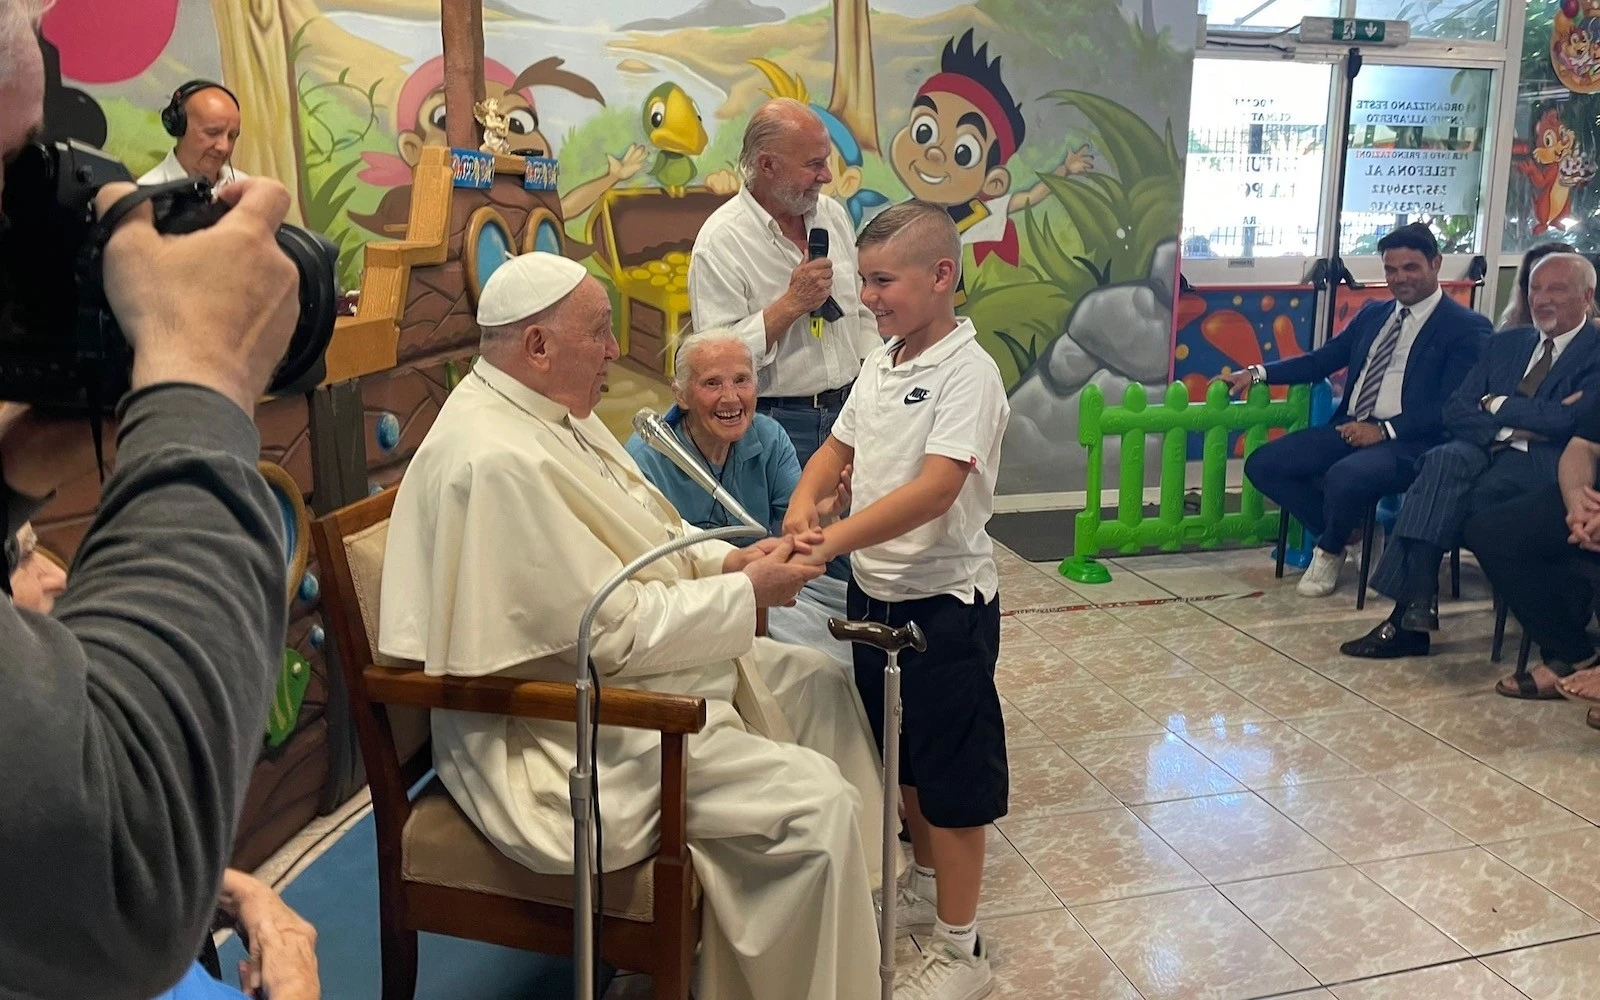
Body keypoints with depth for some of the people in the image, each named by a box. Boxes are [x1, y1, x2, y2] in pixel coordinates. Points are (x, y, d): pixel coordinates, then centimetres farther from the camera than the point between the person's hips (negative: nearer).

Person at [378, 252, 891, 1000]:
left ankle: (849, 895, 35)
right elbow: (612, 632, -26)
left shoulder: (554, 412, 4)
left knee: (819, 685, 16)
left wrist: (729, 559, -2)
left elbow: (633, 539, 14)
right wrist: (746, 594, -16)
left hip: (610, 670, 11)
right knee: (814, 801, -19)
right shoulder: (498, 460, -28)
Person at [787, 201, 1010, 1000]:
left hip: (945, 600, -8)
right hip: (875, 589, 8)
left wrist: (830, 542, -36)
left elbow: (936, 488, -30)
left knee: (953, 771, 4)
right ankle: (926, 888, 44)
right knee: (902, 752, 23)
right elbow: (839, 448, 13)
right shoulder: (881, 363, 6)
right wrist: (804, 500, -8)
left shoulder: (968, 372, -19)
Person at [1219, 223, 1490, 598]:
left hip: (1409, 443, -7)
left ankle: (1331, 550, -1)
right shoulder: (1372, 314, 18)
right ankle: (1342, 532, 8)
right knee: (1262, 464, -8)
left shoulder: (1467, 327, -2)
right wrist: (1258, 373, 5)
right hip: (1350, 428, 7)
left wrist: (1384, 430, -19)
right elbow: (1321, 360, 19)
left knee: (1345, 478, -36)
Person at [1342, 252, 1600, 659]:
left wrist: (1497, 405, -1)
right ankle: (1414, 608, -36)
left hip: (1548, 464, -4)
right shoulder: (1506, 343, 21)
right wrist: (1506, 431, -8)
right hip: (1490, 451, 5)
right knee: (1445, 460, -31)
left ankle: (1412, 614, -27)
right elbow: (1456, 411, 11)